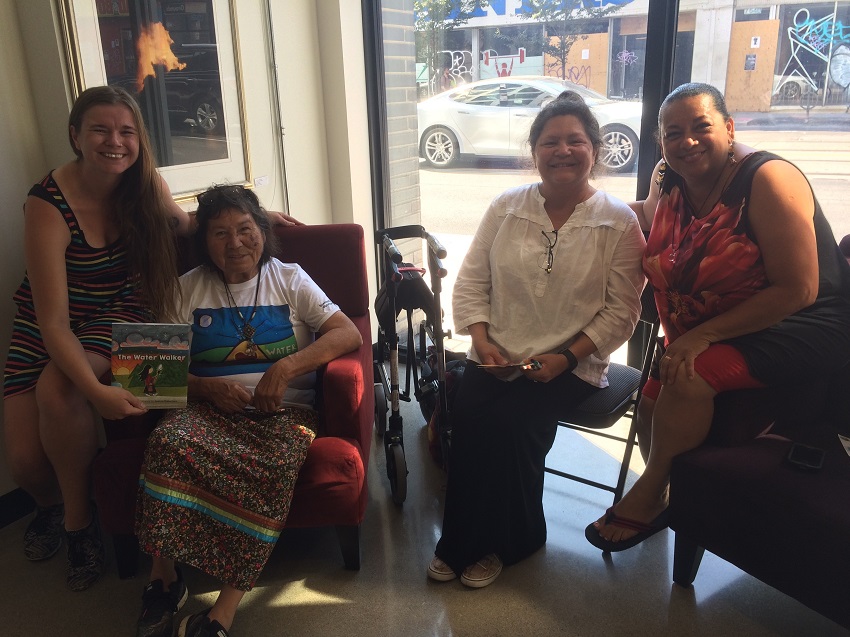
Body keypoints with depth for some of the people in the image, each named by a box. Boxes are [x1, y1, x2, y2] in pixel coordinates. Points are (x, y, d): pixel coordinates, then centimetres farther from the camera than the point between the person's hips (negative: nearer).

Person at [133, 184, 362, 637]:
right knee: (169, 442, -32)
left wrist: (286, 367, -14)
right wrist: (211, 388, -12)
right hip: (209, 407, 2)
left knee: (276, 464, -34)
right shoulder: (187, 289, 15)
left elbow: (349, 334, -1)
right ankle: (164, 576, -17)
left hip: (282, 411, -1)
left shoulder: (289, 279, 11)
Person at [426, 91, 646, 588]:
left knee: (510, 421, -27)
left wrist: (566, 357, -15)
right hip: (497, 358, 3)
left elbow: (621, 310, -4)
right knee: (467, 412, -23)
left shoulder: (619, 222, -1)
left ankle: (503, 542, -1)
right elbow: (471, 281, 8)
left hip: (571, 365, -3)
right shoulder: (506, 207, 7)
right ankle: (463, 541, -2)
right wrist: (481, 339, -6)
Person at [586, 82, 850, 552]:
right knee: (655, 401, -10)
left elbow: (799, 291, -21)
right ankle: (666, 499, 15)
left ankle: (647, 495, -5)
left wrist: (703, 334, -24)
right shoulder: (668, 181, 0)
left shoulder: (768, 179, -20)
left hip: (796, 331, -7)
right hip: (703, 334, 7)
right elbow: (649, 216, 27)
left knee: (689, 379, -28)